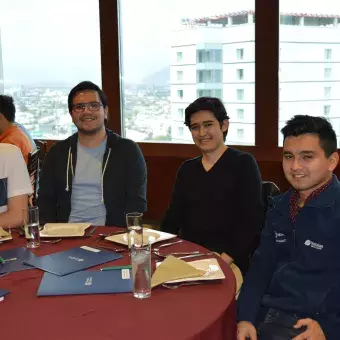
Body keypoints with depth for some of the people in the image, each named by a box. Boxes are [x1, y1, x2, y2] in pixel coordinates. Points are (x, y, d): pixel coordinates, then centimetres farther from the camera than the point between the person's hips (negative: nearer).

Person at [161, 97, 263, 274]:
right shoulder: (186, 169, 15)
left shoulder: (243, 163, -1)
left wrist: (225, 260, -21)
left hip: (228, 264, -4)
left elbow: (251, 221, -9)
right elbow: (173, 217, 13)